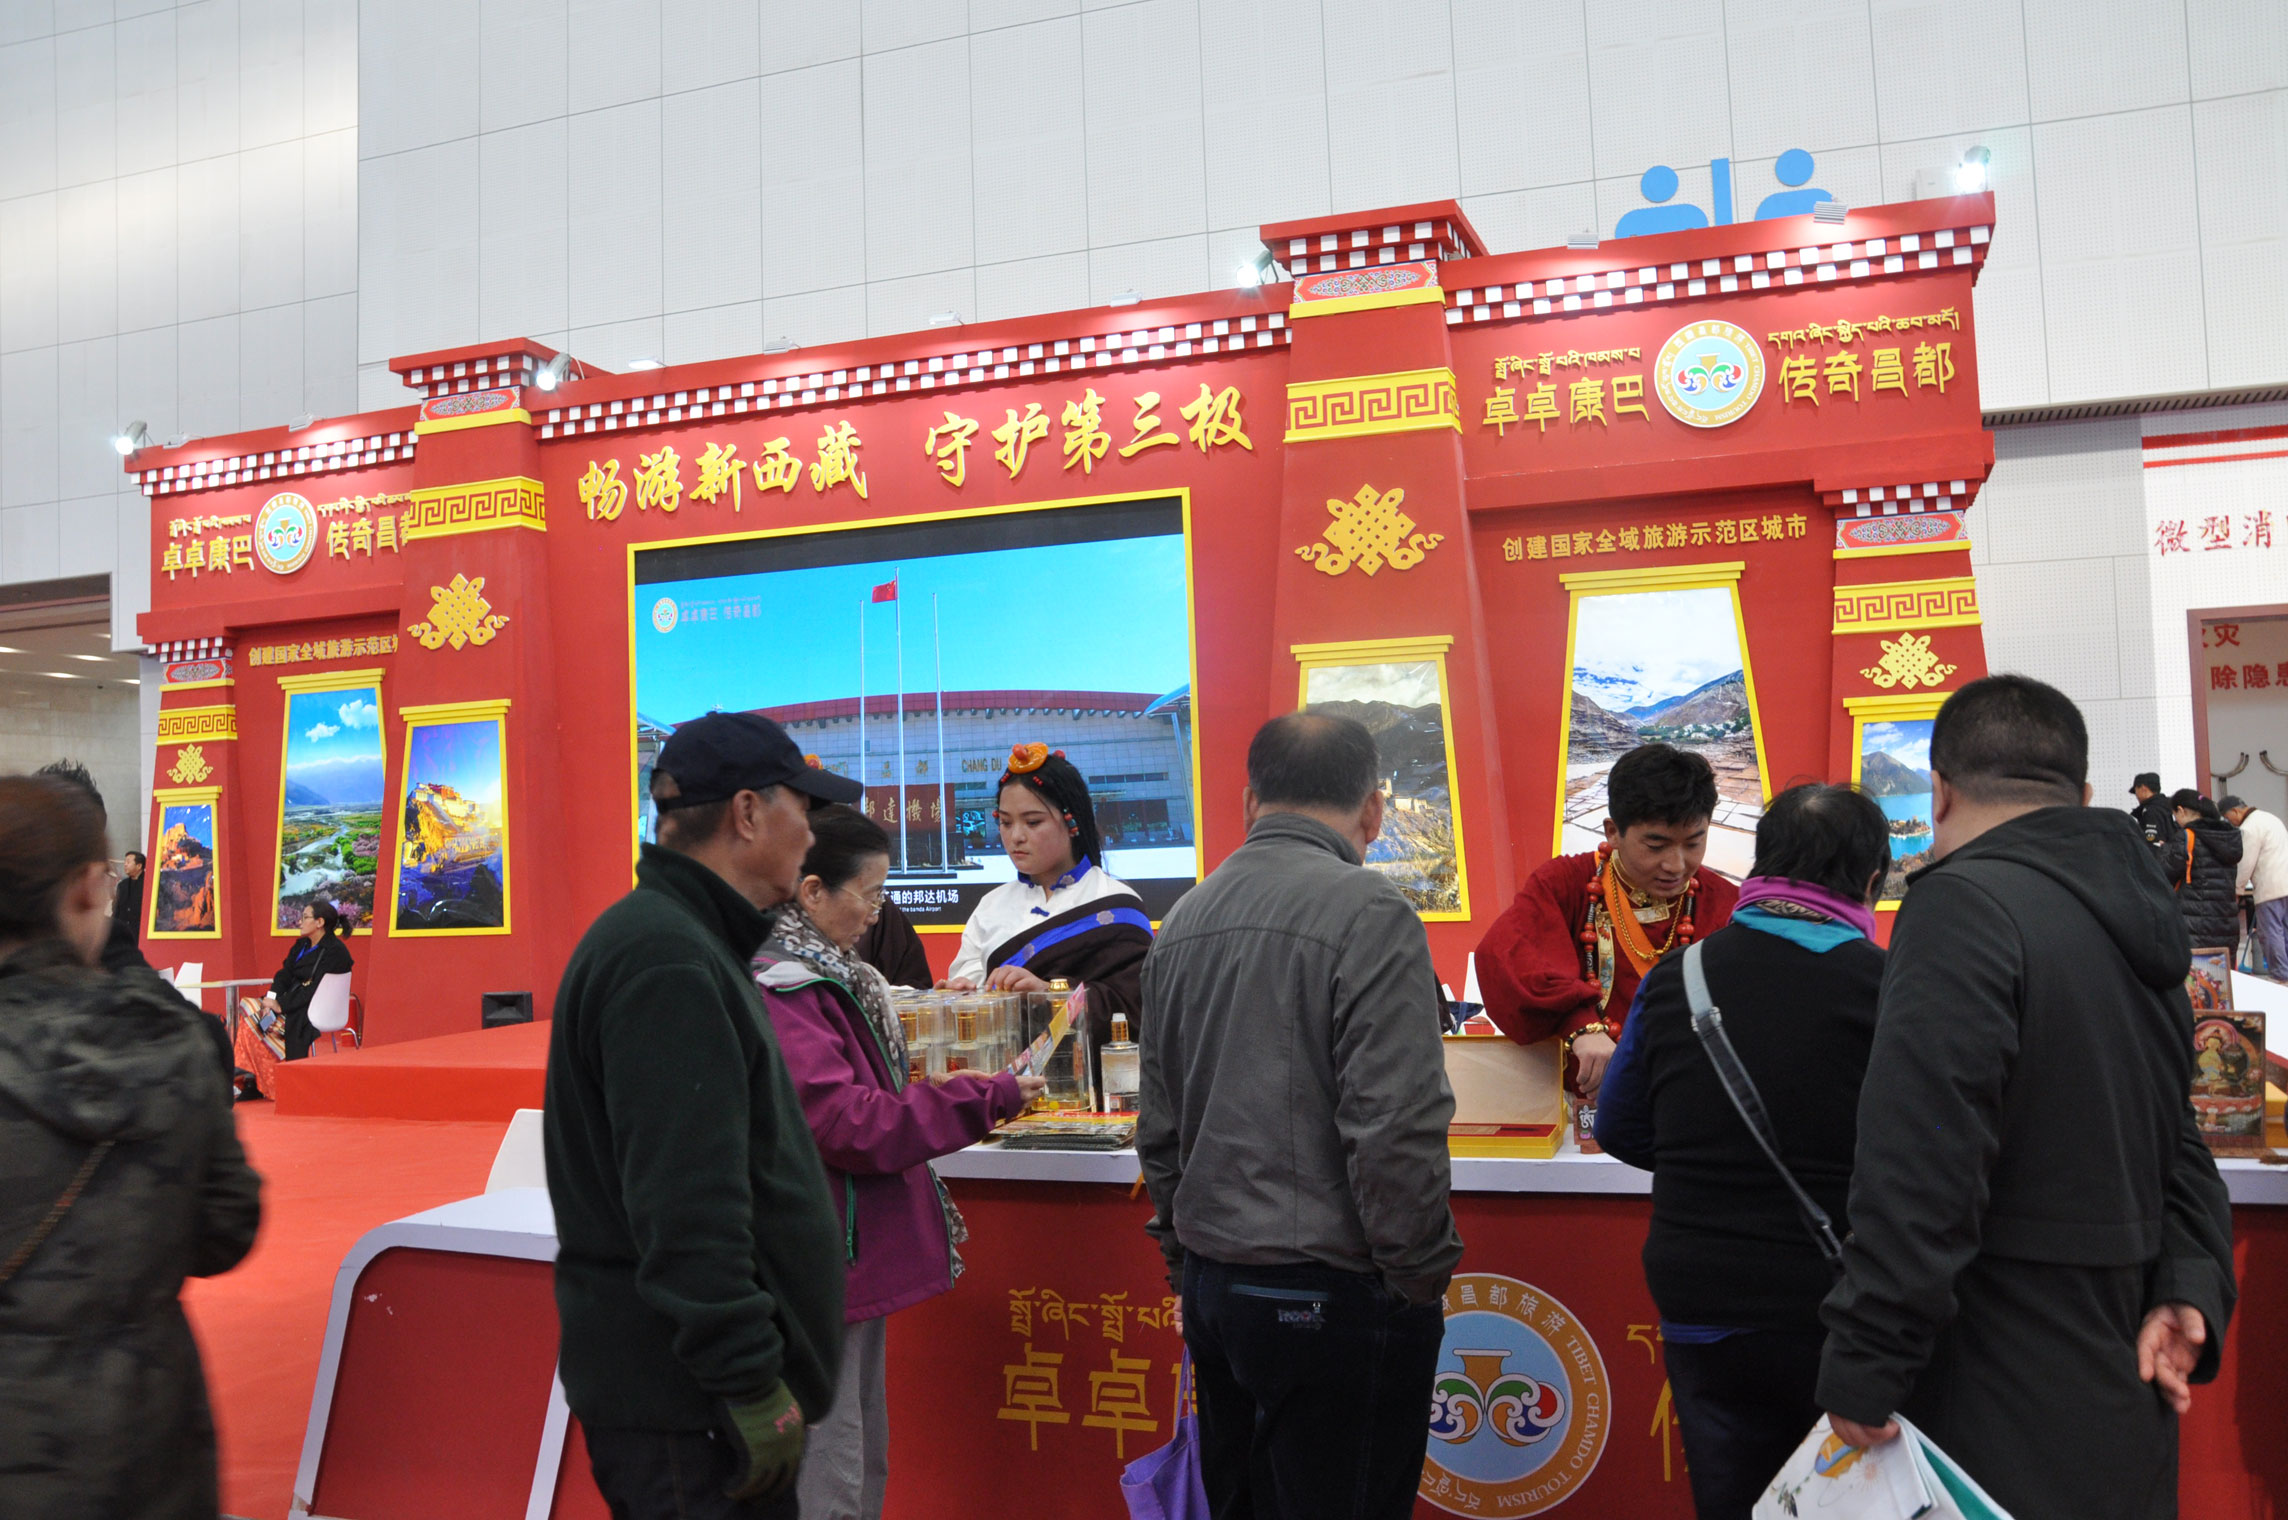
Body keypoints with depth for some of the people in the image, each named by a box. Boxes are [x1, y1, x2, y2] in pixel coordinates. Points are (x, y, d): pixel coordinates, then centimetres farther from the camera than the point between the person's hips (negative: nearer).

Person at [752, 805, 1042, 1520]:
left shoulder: (830, 975, 13)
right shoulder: (780, 987, -20)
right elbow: (845, 1123, -22)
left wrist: (947, 1091, 7)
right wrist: (984, 1100, -16)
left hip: (857, 1256, 11)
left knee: (863, 1461, 19)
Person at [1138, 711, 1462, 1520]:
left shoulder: (1185, 918, 9)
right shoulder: (1367, 913, -14)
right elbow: (1395, 1126, -19)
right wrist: (1421, 1273, -7)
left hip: (1211, 1284, 7)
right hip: (1330, 1294, -7)